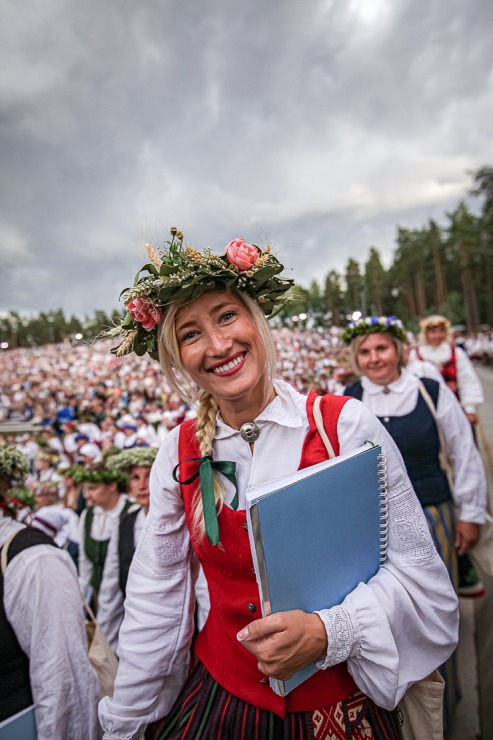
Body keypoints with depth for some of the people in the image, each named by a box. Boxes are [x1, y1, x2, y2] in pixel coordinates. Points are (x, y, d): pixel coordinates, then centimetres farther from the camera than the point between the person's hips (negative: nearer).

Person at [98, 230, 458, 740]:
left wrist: (327, 633, -27)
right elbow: (155, 599, -2)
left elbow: (415, 570, -12)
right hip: (219, 698, 2)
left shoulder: (345, 424, -18)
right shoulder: (180, 452, -10)